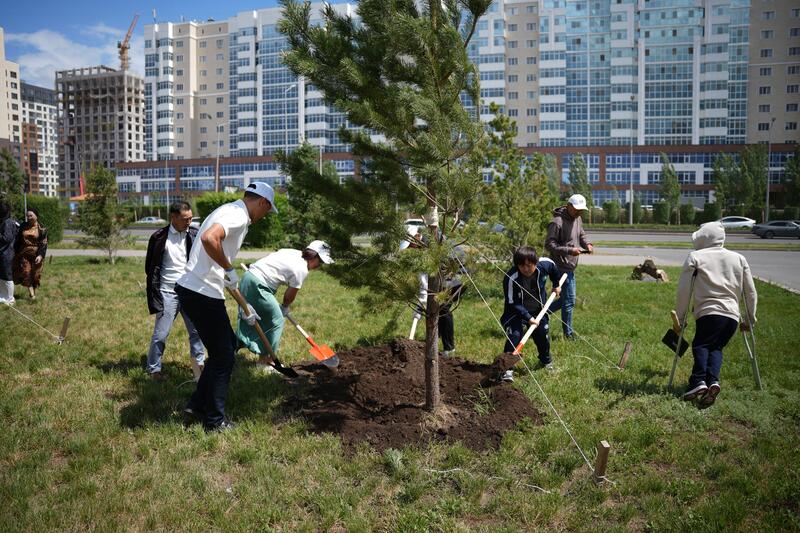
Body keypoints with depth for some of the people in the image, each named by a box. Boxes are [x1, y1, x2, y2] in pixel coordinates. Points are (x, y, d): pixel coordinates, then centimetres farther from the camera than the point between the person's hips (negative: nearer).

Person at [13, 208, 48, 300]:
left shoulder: (41, 229, -4)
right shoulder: (23, 226, 5)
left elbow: (43, 243, -7)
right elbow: (18, 240, 10)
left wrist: (40, 255, -18)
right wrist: (16, 253, 7)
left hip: (36, 255, -2)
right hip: (24, 254, 2)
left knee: (35, 275, 4)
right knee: (26, 273, -7)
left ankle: (34, 293, 20)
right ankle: (32, 294, -8)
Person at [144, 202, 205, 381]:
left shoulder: (195, 235, 0)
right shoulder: (159, 237, -6)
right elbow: (150, 267, 2)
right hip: (167, 293, -3)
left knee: (196, 331, 9)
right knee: (160, 334, 2)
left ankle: (198, 363, 26)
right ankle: (154, 369, 18)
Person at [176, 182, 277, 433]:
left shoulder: (231, 212, 20)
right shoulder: (238, 215, -11)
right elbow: (208, 238, -33)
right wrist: (230, 270, -19)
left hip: (191, 290, 10)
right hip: (202, 294, -10)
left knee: (228, 345, 21)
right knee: (223, 356, 3)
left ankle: (197, 405, 28)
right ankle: (215, 421, 15)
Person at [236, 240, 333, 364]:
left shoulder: (293, 252, 12)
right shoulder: (302, 269, -12)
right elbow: (290, 294, -3)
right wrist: (285, 307, 17)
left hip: (248, 276, 9)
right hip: (257, 285, -9)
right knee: (276, 321, 3)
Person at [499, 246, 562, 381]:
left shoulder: (545, 264, -21)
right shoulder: (511, 277, -33)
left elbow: (554, 268, 6)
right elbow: (512, 303, -26)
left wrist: (556, 285, 17)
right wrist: (528, 317, -30)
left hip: (538, 309, 4)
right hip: (517, 311, -4)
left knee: (543, 334, 15)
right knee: (514, 335, -21)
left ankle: (546, 360, 44)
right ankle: (507, 368, -13)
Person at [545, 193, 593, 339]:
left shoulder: (577, 219, 10)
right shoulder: (557, 222, -18)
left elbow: (581, 235, 21)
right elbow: (549, 245, -20)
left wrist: (587, 244, -2)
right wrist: (569, 250, -26)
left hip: (570, 267, 9)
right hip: (561, 267, -9)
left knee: (565, 299, 18)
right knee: (569, 301, -2)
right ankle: (568, 333, 12)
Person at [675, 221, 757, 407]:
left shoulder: (695, 257, 5)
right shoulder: (739, 258, 18)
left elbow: (683, 291, 1)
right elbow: (751, 292, 18)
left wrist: (680, 317, 8)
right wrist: (750, 319, 25)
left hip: (708, 312, -4)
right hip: (732, 315, 4)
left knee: (700, 344, 2)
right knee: (716, 347, 12)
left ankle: (699, 381, -22)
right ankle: (713, 380, -13)